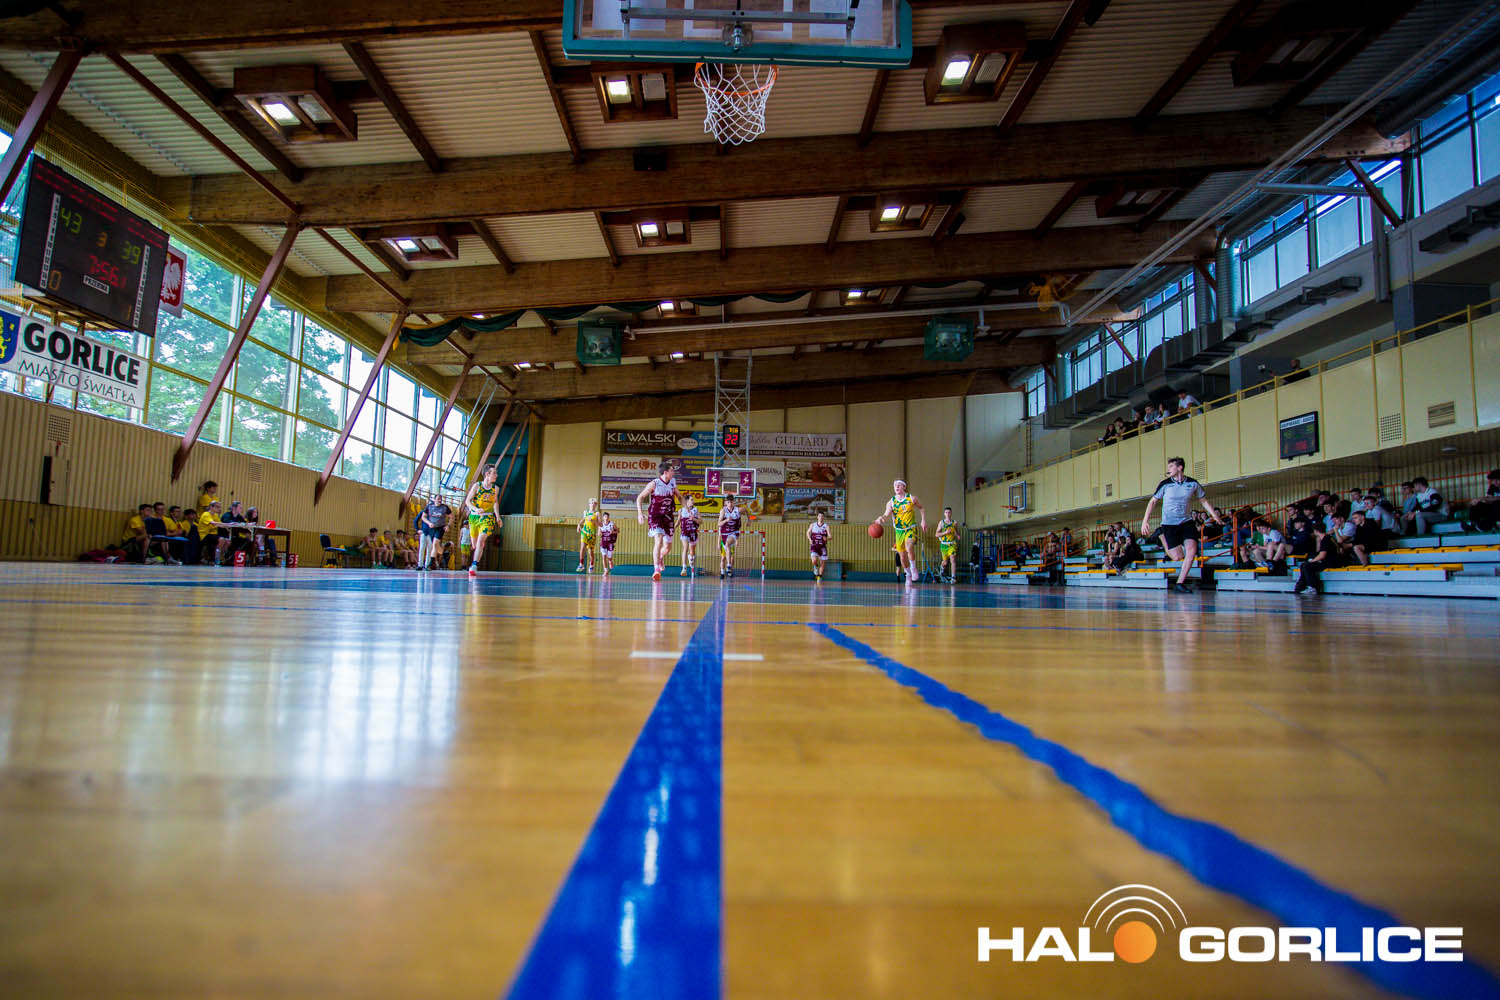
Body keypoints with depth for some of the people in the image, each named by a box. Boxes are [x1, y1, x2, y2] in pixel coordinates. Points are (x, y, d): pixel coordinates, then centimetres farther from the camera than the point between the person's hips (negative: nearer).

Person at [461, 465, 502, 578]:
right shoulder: (477, 486, -5)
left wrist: (497, 516, 13)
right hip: (474, 516, 0)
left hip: (487, 518, 0)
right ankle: (473, 564, 40)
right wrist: (476, 509, -25)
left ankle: (474, 566, -22)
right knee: (475, 544, 11)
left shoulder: (495, 489, 4)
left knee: (481, 540, -20)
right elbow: (467, 501, -7)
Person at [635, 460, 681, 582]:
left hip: (668, 517, 5)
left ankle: (660, 558, 45)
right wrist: (640, 513, -13)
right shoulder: (654, 484, -9)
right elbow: (639, 498, -3)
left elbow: (680, 496, 22)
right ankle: (656, 570, -21)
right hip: (655, 516, -5)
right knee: (658, 541, -23)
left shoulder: (672, 484, 4)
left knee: (667, 547, 10)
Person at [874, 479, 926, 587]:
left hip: (911, 529, -2)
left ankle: (913, 568, -6)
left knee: (909, 547, -29)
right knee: (902, 556, 6)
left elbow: (922, 508, 12)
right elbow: (887, 514, -18)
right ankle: (908, 575, 28)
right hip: (899, 531, 2)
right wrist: (881, 518, -40)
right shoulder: (891, 502, -4)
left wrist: (923, 520, 2)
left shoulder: (912, 499, -4)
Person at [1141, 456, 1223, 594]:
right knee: (1178, 556, -8)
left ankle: (1179, 583, -7)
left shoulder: (1193, 483, -1)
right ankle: (1162, 537, 23)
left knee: (1192, 550, -17)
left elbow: (1204, 501, 12)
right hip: (1169, 524, -2)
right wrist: (1145, 520, -11)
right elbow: (1153, 502, -1)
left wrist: (1215, 515, 1)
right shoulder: (1165, 484, -5)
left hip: (1186, 522, 2)